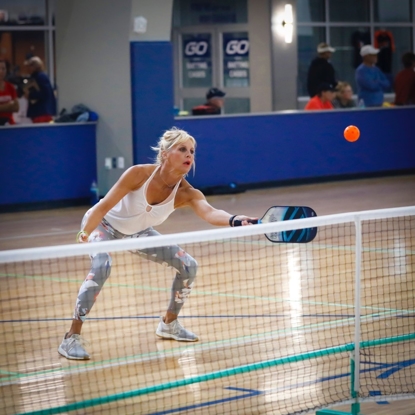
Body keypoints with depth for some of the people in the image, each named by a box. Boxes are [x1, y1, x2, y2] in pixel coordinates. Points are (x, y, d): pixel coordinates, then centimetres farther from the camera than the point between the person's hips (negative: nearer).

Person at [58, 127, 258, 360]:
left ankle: (169, 324, 20)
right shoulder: (139, 174, -31)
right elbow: (104, 207, -25)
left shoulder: (187, 193, -24)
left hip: (139, 233, 5)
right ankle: (72, 338, -27)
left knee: (188, 266, -5)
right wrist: (84, 235, -35)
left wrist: (234, 220, -66)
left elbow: (210, 213, -45)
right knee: (102, 266, -34)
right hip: (103, 224, -5)